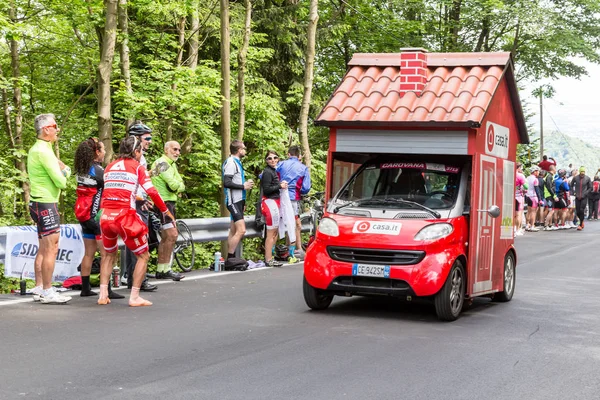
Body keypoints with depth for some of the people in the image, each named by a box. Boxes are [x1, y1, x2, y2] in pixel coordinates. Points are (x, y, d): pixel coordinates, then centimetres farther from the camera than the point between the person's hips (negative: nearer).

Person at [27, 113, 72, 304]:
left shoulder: (37, 149, 16)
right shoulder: (43, 151, -17)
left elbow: (67, 170, 13)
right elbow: (61, 182, -19)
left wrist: (63, 170, -8)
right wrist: (63, 175, 1)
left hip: (39, 203, 10)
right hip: (46, 204, -10)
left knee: (43, 249, 14)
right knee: (51, 249, -8)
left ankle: (39, 289, 19)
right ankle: (47, 292, -5)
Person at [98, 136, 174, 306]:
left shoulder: (110, 166, 18)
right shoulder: (137, 166, 2)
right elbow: (152, 192, -5)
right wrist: (166, 212, 5)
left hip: (105, 216, 6)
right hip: (125, 216, -5)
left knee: (109, 254, 26)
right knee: (143, 256, 9)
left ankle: (103, 295, 20)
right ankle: (134, 297, 2)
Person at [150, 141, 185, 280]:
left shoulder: (171, 164, 21)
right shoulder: (162, 163, -13)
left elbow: (180, 184, 14)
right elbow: (174, 185, -22)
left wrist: (178, 187, -7)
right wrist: (180, 186, -1)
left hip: (169, 203, 11)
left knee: (165, 237, 13)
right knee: (172, 235, -14)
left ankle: (161, 270, 18)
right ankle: (165, 270, -9)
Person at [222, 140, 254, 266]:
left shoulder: (237, 162, 17)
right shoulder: (231, 162, -13)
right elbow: (227, 182, -22)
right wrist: (243, 186, -15)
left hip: (238, 201, 10)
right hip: (233, 201, -10)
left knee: (234, 231, 10)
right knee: (241, 230, -17)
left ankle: (230, 260, 13)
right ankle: (229, 259, -15)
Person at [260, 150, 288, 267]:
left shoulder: (273, 171, 18)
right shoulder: (267, 172, -13)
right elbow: (266, 189, -19)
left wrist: (281, 184, 7)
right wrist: (280, 186, -14)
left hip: (274, 202, 11)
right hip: (270, 202, -11)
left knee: (275, 232, 15)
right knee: (271, 232, -8)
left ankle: (269, 257, 21)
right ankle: (268, 260, -4)